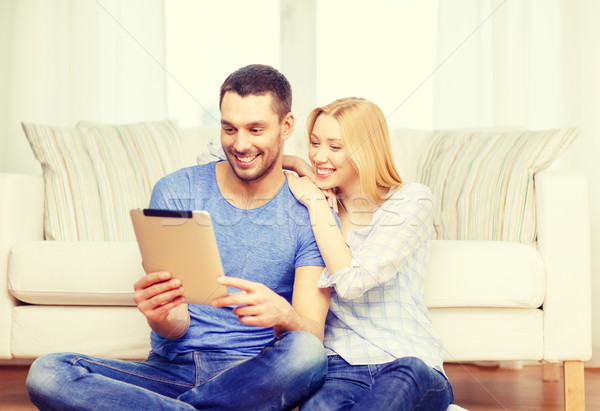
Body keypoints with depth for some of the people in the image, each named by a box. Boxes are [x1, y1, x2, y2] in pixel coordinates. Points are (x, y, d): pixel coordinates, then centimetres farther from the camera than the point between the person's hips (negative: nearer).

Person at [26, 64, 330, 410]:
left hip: (255, 379, 0)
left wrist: (282, 314, -35)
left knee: (307, 354, -36)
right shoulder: (175, 192, 2)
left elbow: (312, 336, -10)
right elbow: (176, 327, -3)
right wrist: (161, 316, -29)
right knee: (47, 373, -23)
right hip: (173, 370, 1)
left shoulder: (310, 214, 0)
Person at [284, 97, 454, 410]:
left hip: (409, 364, -1)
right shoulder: (322, 203, 13)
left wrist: (315, 202, -6)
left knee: (407, 373, -39)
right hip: (339, 365, 1)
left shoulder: (412, 201, -1)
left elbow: (352, 282, -14)